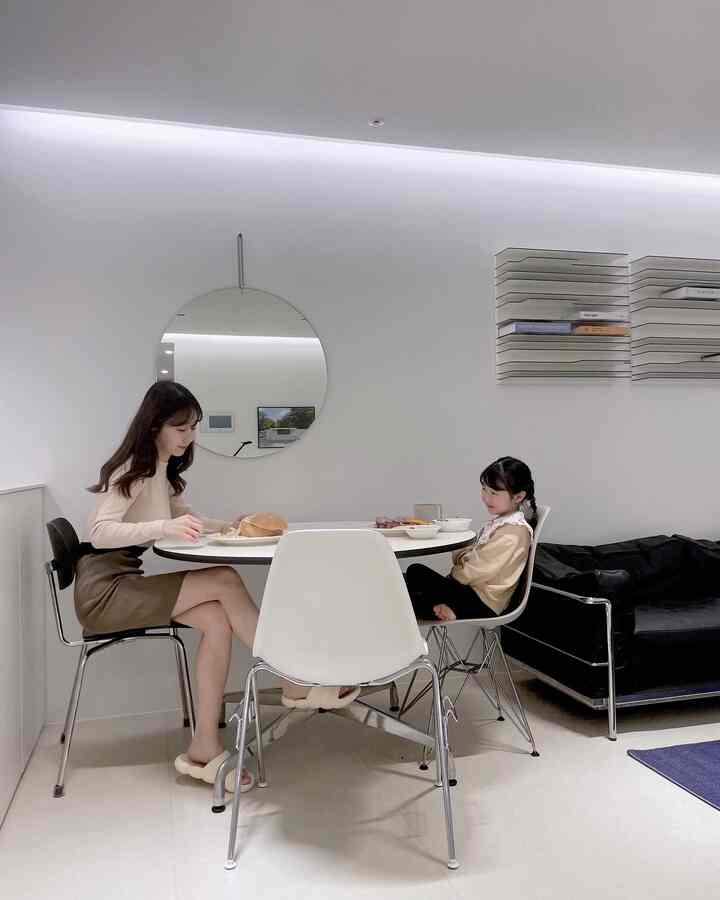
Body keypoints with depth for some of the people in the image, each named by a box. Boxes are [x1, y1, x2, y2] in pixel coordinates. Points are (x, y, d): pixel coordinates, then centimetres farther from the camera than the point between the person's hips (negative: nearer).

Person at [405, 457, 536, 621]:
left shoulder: (512, 533, -21)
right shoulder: (501, 520, 9)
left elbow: (477, 571, -21)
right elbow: (478, 551, 17)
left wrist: (454, 573, -5)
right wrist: (461, 555, -3)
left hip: (483, 603, -10)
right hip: (474, 588, 10)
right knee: (416, 571, 6)